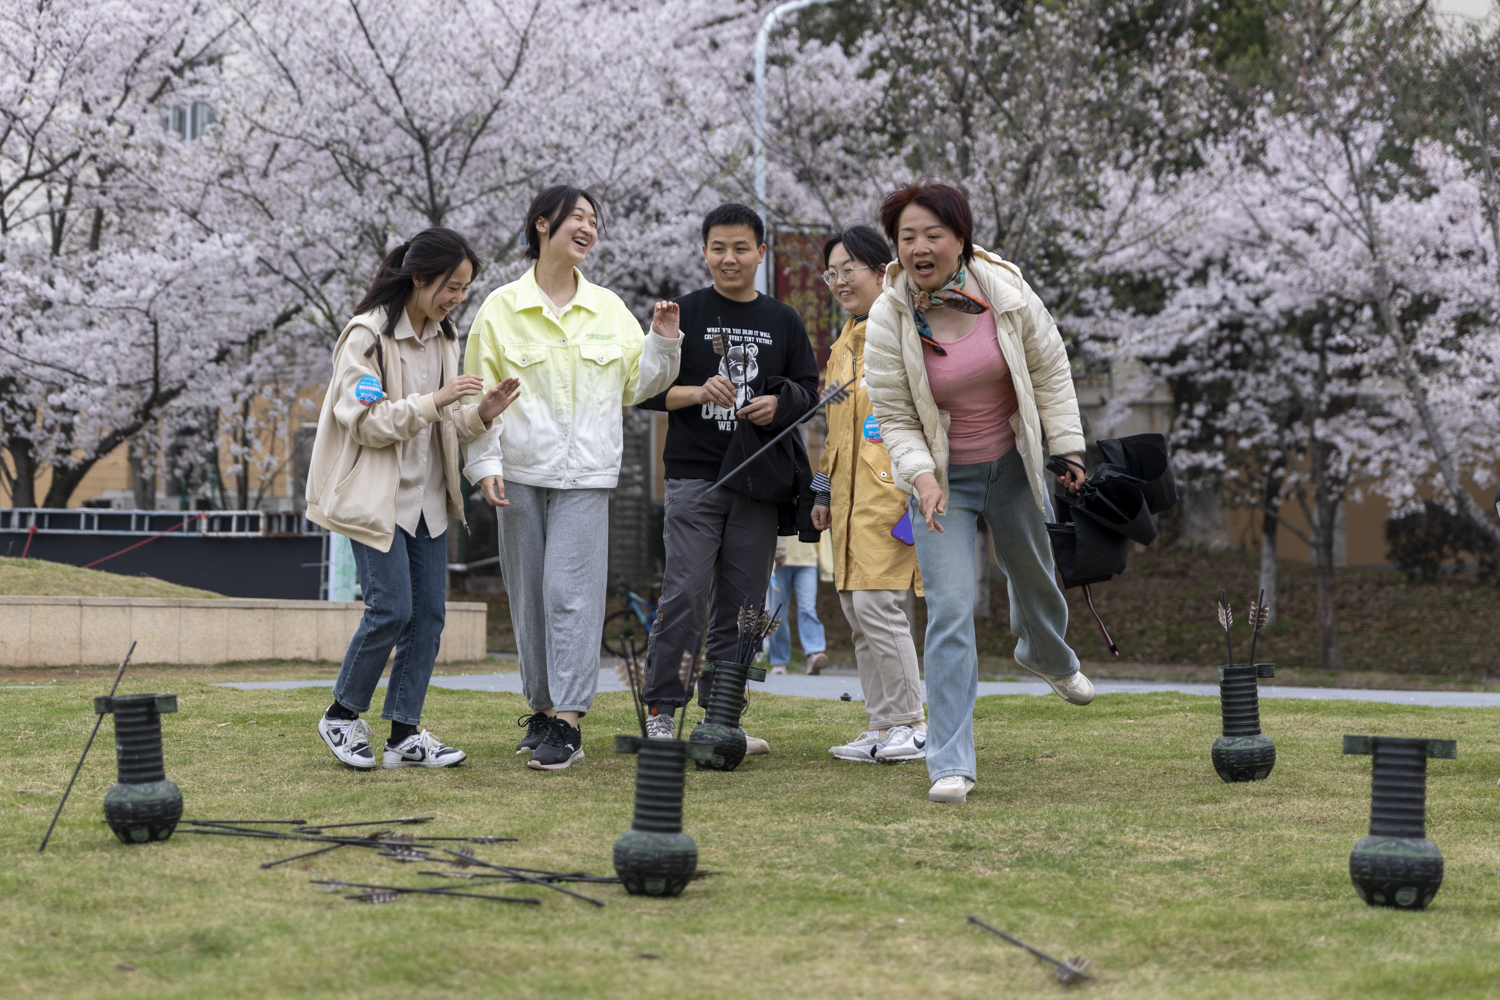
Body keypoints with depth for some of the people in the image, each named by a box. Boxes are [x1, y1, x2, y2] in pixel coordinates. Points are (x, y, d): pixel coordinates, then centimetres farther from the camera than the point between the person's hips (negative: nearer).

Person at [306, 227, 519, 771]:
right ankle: (342, 715, 8)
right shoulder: (367, 335, -13)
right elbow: (365, 421, -18)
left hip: (427, 496, 7)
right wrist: (434, 401, -26)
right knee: (391, 608, -12)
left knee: (429, 610, 3)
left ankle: (404, 733, 9)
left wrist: (480, 415, -4)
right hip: (376, 497, -7)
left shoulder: (442, 336, 11)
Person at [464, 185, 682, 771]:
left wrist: (663, 343, 0)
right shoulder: (502, 308, 3)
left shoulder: (608, 308, 10)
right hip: (520, 471, 0)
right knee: (529, 595, 6)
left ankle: (569, 722, -11)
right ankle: (542, 709, 19)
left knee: (570, 591, -10)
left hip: (585, 474, 0)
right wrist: (485, 465, -5)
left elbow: (635, 385, 16)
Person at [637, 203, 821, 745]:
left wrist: (778, 404, -7)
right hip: (694, 475, -3)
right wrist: (699, 392, -15)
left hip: (759, 479, 3)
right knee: (685, 595, -11)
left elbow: (808, 391, 14)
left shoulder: (783, 322, 13)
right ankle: (660, 711, -6)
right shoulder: (685, 313, 4)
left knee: (741, 603, 4)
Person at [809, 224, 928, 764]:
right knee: (856, 608, 7)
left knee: (877, 603, -14)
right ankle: (883, 728, 12)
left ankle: (911, 727, -5)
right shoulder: (843, 344, 20)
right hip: (850, 492, 9)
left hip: (891, 489, -9)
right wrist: (824, 489, 23)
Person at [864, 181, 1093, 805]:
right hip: (943, 479, -3)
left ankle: (1047, 655, 62)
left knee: (1032, 571, 25)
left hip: (1013, 465, 3)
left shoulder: (1005, 292, -15)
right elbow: (895, 419, -12)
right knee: (950, 611, -14)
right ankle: (950, 765, -11)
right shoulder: (888, 320, -19)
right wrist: (921, 477, -28)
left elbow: (1050, 369, -1)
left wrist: (1068, 448, -4)